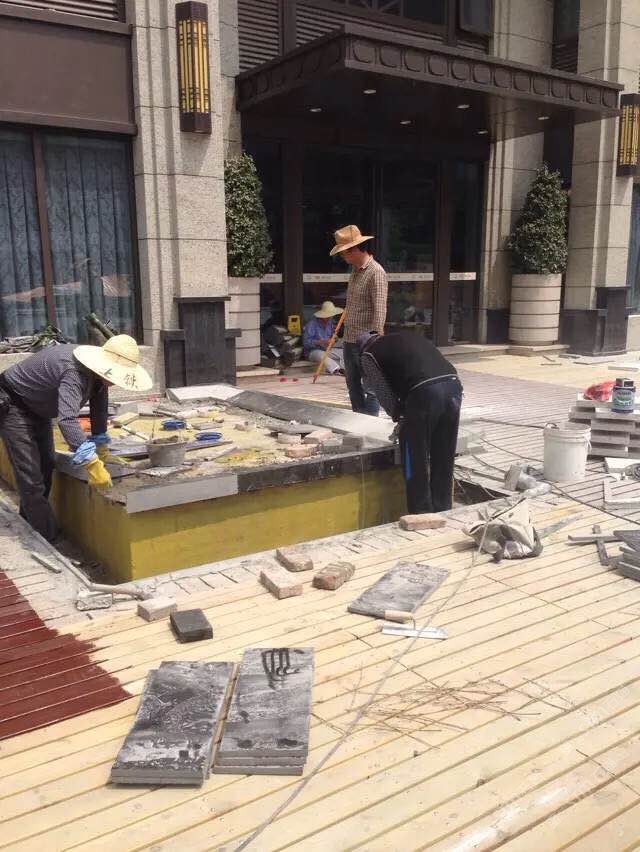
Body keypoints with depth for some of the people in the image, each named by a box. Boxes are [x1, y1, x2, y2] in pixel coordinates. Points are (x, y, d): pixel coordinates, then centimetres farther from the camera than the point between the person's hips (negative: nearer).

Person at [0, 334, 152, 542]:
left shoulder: (98, 370, -11)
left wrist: (101, 445, 7)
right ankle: (48, 537, -9)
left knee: (46, 466, 16)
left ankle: (29, 521, 34)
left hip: (37, 408, 9)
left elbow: (99, 408, 5)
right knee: (30, 476, -13)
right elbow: (67, 420, -51)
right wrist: (93, 466, -56)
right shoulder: (74, 373, -39)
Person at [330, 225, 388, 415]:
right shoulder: (355, 270, 13)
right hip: (349, 340, 9)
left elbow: (380, 309, -21)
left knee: (369, 388, -3)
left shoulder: (376, 272, -15)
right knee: (353, 386, 16)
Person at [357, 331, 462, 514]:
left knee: (416, 464, 8)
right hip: (453, 385, 6)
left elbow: (384, 392, 9)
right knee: (444, 463, 17)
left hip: (423, 394, -6)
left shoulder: (368, 354, 15)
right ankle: (442, 513, 28)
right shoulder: (408, 336, 32)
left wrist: (399, 418, 25)